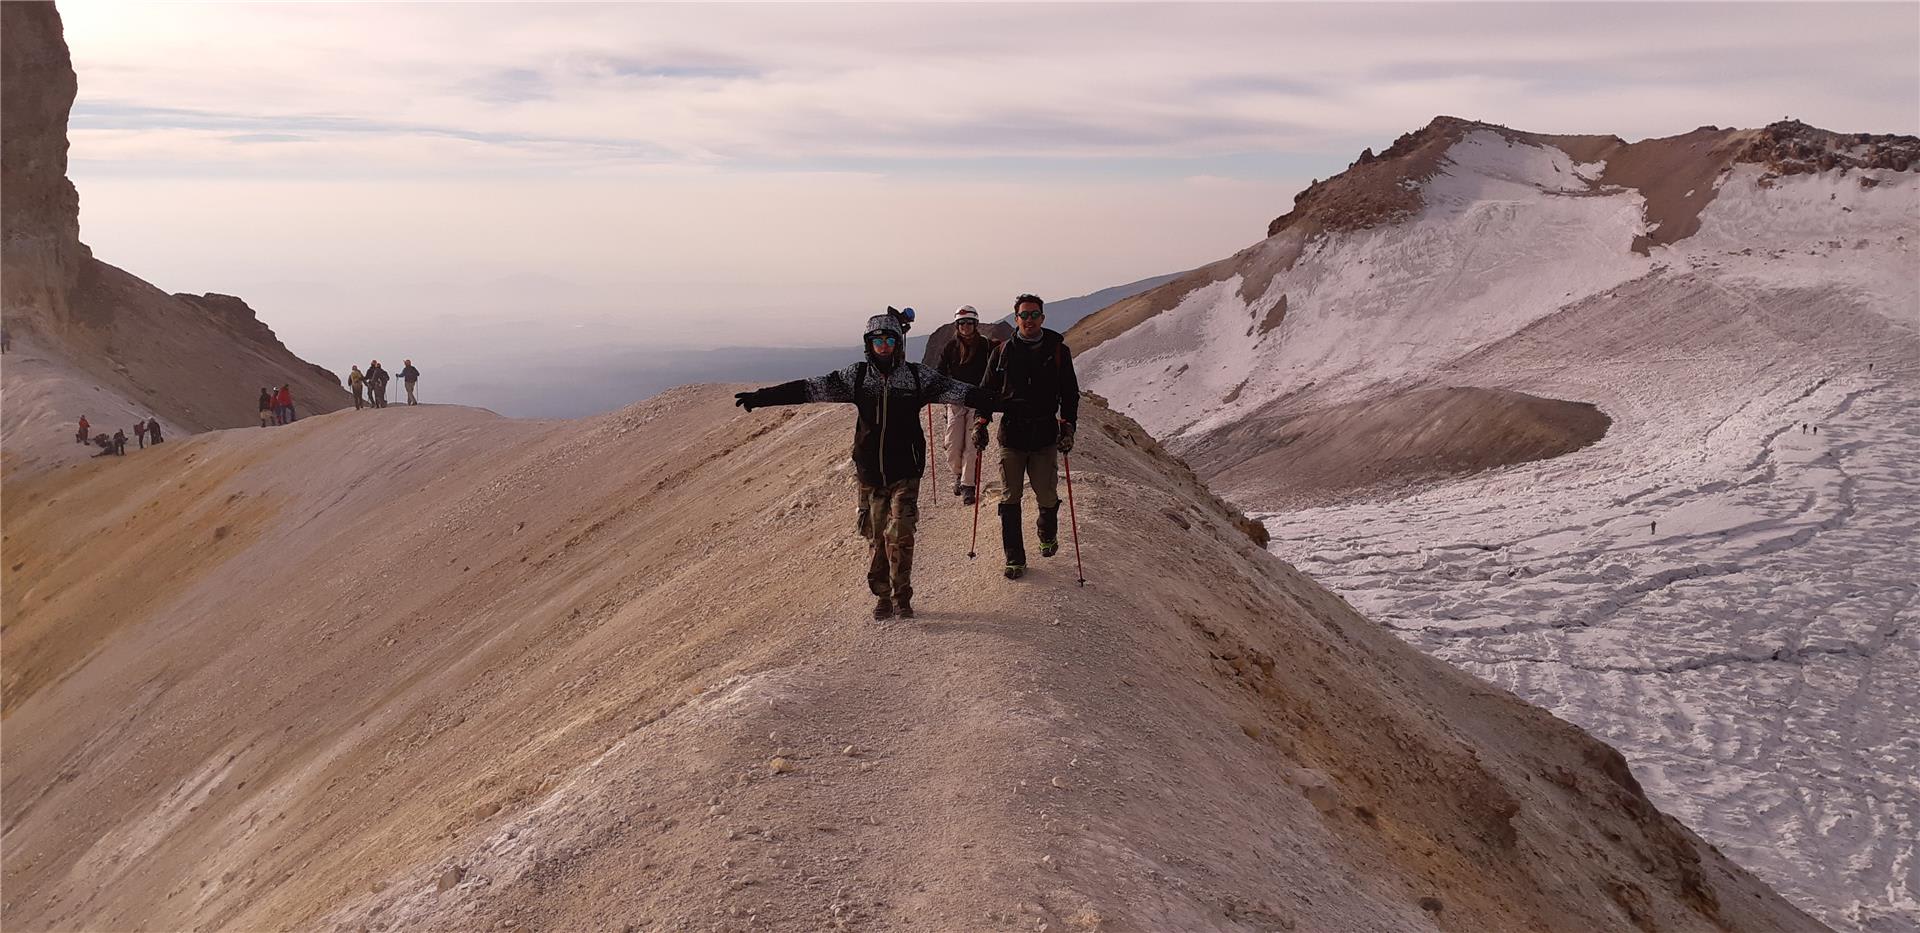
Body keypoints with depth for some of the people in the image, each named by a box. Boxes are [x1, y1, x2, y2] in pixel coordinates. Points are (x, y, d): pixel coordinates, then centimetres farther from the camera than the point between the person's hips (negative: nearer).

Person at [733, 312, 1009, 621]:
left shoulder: (918, 376, -1)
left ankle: (902, 597, 5)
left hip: (905, 472, -2)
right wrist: (761, 397, -6)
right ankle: (883, 596, 22)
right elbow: (809, 388, -1)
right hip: (870, 473, 2)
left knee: (899, 535, -10)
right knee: (875, 537, 7)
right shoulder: (857, 376, 2)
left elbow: (959, 391, -6)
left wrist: (998, 404, -18)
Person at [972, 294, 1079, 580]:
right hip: (1011, 435, 1)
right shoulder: (1003, 351, 6)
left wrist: (1067, 425, -4)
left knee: (1048, 499, 1)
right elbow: (987, 390, 12)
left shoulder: (1058, 351, 4)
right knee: (1010, 500, 1)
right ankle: (1014, 559, 11)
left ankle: (1047, 534, 33)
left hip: (1045, 437, 0)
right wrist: (981, 422, 0)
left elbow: (1070, 392, 7)